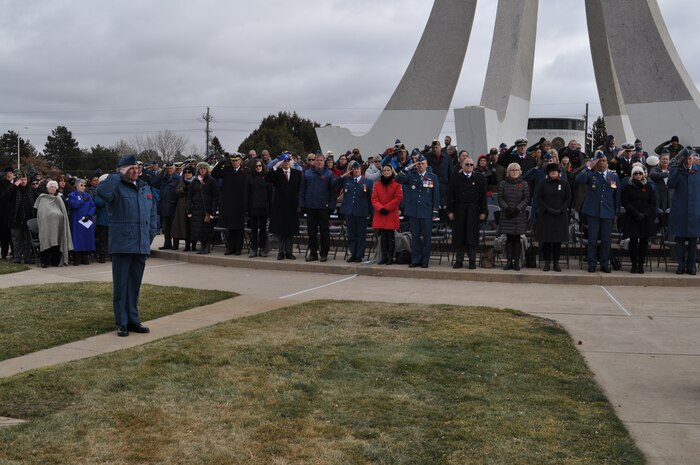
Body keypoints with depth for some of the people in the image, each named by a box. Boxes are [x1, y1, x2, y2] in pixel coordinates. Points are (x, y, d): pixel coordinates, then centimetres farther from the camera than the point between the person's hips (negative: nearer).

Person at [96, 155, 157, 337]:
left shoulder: (145, 188, 14)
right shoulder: (117, 187, -6)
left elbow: (152, 212, 20)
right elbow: (101, 190, -29)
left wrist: (151, 233, 10)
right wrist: (119, 175, -20)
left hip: (141, 245, 6)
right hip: (122, 245, -6)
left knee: (135, 284, 13)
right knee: (121, 284, 1)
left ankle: (133, 320, 22)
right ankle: (122, 323, 8)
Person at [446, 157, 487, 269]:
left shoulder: (480, 179, 6)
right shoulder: (455, 179, 7)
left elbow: (483, 196, 4)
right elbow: (450, 196, 4)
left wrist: (483, 212, -1)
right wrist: (450, 211, -2)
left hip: (474, 211, 0)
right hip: (459, 211, 0)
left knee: (472, 236, 0)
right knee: (459, 236, 3)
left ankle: (472, 260, 8)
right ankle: (459, 260, 10)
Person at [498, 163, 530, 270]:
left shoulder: (524, 183, 5)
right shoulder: (503, 184, 6)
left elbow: (526, 199, 1)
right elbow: (500, 198, 3)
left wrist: (518, 208, -11)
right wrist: (507, 208, -11)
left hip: (519, 215, -1)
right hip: (506, 215, 1)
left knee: (516, 238, 0)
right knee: (509, 238, 1)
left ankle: (516, 262, 3)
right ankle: (509, 261, 3)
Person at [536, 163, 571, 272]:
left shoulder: (564, 184, 6)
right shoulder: (543, 183, 5)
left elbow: (568, 199, 5)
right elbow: (539, 198, 2)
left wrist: (560, 210, -9)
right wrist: (548, 209, -10)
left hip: (560, 216, 0)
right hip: (545, 216, 0)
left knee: (558, 240, 1)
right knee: (546, 240, -1)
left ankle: (556, 263, 6)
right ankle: (547, 262, 5)